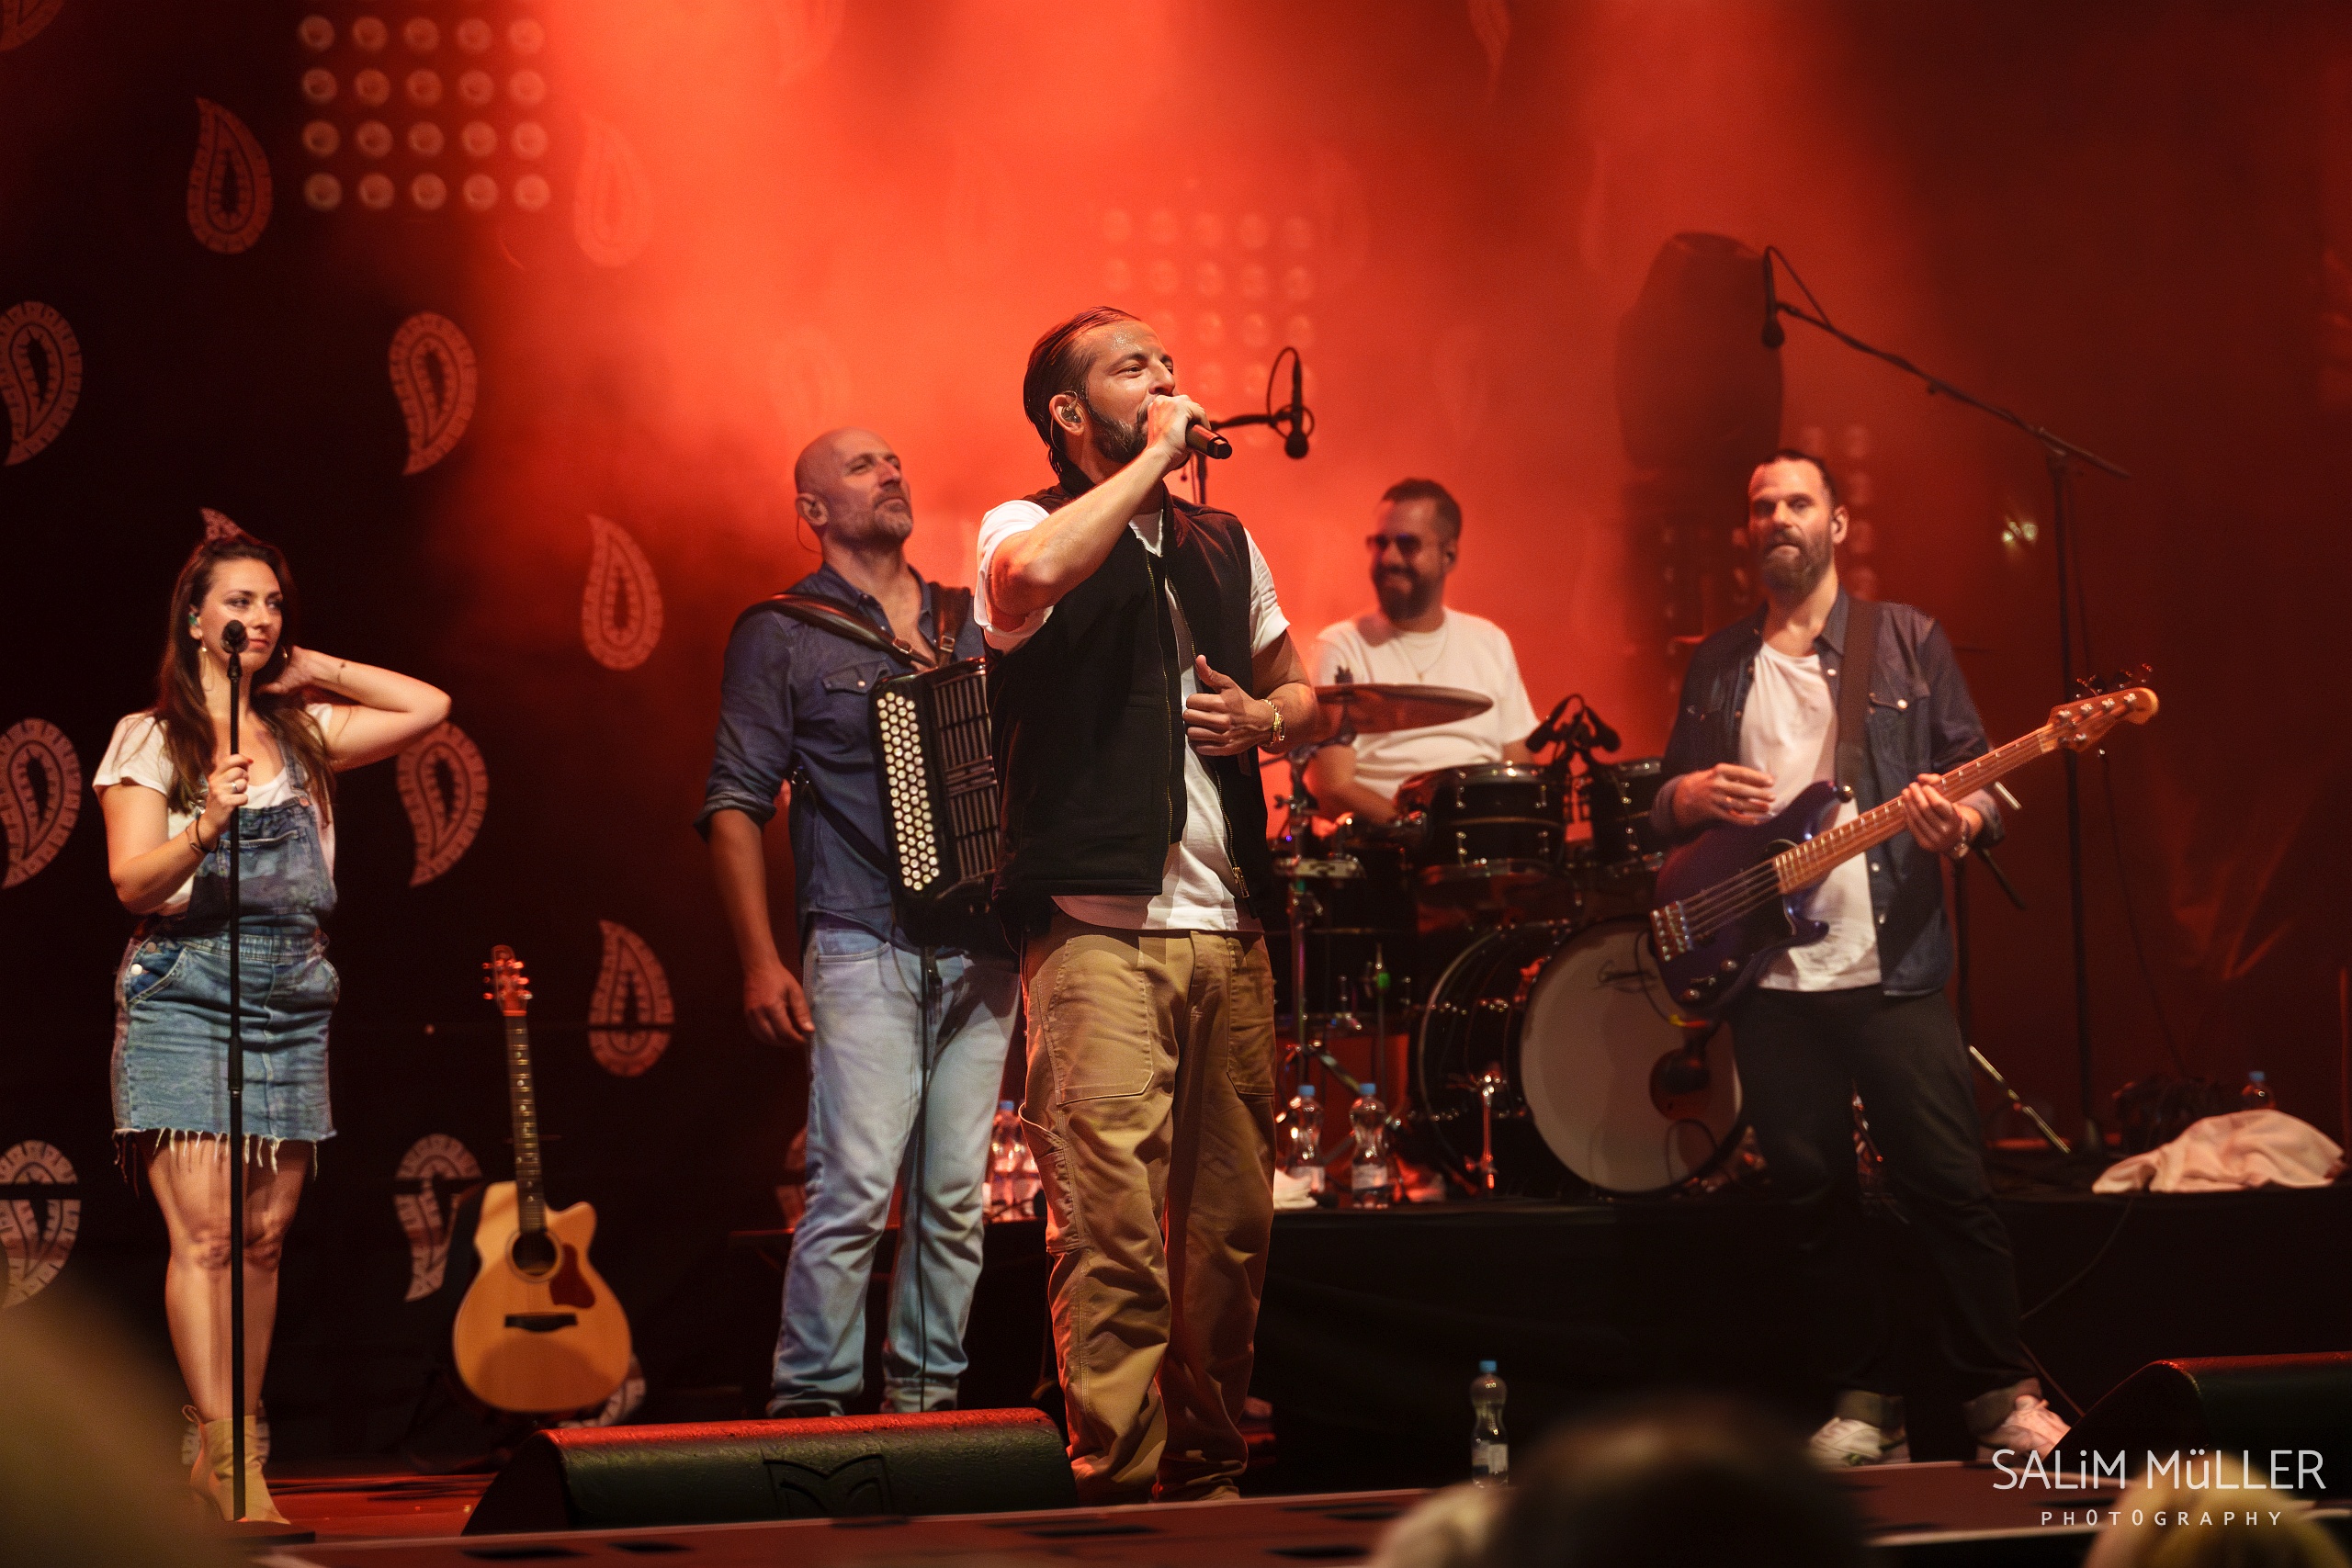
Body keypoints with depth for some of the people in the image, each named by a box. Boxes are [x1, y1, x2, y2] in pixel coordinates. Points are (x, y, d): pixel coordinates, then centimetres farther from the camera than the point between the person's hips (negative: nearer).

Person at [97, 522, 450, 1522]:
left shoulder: (304, 733, 15)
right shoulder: (151, 739, 2)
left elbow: (428, 707, 12)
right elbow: (132, 882, -7)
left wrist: (315, 672, 11)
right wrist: (204, 829, -25)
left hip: (294, 999, 5)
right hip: (182, 991, -5)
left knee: (265, 1233, 2)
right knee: (204, 1230, -14)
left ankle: (233, 1452, 7)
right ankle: (223, 1452, -17)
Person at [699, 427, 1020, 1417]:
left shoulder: (970, 623, 18)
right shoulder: (781, 635, 4)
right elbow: (735, 804, 0)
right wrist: (761, 961, -9)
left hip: (981, 951, 5)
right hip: (864, 952, -5)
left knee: (957, 1195, 3)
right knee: (855, 1185, -14)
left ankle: (928, 1399, 10)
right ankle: (810, 1404, -8)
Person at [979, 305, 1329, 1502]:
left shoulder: (1224, 545, 19)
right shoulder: (1028, 530, 0)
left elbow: (1303, 694, 29)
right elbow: (1035, 574, -26)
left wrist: (1264, 717, 5)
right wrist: (1155, 457, -15)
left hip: (1228, 929, 6)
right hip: (1099, 926, -6)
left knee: (1231, 1221, 8)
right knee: (1112, 1224, -12)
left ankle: (1209, 1472, 19)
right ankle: (1120, 1485, -8)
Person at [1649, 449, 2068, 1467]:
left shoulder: (1907, 642, 6)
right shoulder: (1716, 665, 14)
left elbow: (1975, 774, 3)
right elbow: (1665, 807, 19)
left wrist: (1961, 822, -19)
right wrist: (1690, 795, -4)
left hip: (1892, 966, -3)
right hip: (1768, 975, 3)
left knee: (1948, 1184, -6)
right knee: (1814, 1193, 4)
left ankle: (2004, 1399, 4)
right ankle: (1864, 1403, 13)